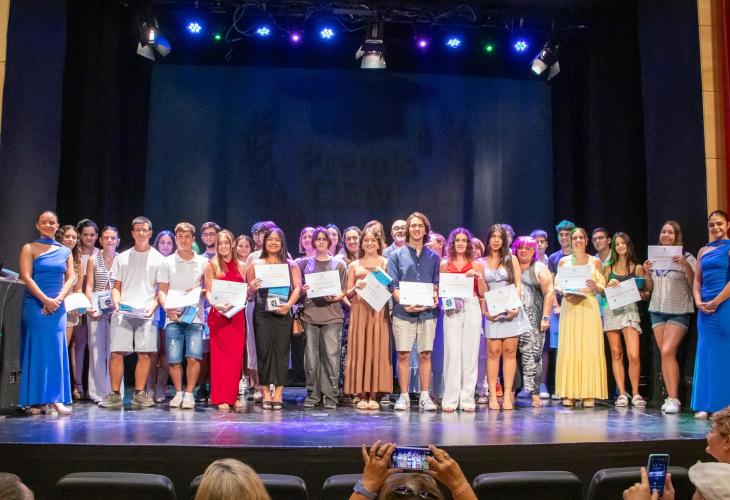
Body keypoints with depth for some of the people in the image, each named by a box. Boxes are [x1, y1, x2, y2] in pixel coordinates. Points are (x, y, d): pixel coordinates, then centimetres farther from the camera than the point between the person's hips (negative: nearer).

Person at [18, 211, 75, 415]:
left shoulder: (65, 251, 12)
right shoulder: (29, 248, 2)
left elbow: (71, 278, 7)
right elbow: (26, 277, -7)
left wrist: (58, 299, -9)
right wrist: (46, 300, -15)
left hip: (57, 306, 3)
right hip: (35, 305, -3)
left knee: (57, 350, -1)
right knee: (35, 350, -2)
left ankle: (56, 399, 0)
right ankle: (34, 400, 1)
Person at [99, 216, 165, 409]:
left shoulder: (158, 259, 9)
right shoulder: (123, 257, 14)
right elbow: (116, 286, 15)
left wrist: (153, 306, -9)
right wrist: (116, 301, -5)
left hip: (146, 313, -1)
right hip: (123, 312, 1)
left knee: (144, 353, -2)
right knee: (116, 352, -5)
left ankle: (139, 394, 8)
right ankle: (115, 394, 4)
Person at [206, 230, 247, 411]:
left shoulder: (241, 266, 12)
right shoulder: (211, 265, 2)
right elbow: (208, 292, -5)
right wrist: (216, 305, -23)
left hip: (237, 315, 3)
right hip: (218, 315, -3)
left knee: (236, 356, 3)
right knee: (220, 356, -2)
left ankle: (233, 395, 13)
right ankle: (221, 398, 3)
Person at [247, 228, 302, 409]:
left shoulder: (291, 265, 9)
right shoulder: (256, 264, 10)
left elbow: (297, 287, -1)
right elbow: (249, 291, 9)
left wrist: (289, 305, -16)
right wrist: (251, 289, -14)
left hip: (283, 313, 0)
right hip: (262, 313, 0)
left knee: (281, 351, -2)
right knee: (263, 350, -2)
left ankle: (278, 394, 3)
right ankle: (266, 393, 4)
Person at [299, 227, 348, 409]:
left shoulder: (339, 264, 10)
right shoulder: (305, 263, 13)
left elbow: (344, 291, 8)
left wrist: (335, 297, -12)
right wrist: (302, 291, -7)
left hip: (332, 316, -1)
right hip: (310, 315, 1)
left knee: (331, 356, -6)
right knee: (311, 357, 0)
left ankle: (330, 396, 1)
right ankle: (313, 395, 9)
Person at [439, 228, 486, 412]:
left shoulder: (476, 265, 13)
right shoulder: (444, 264, 12)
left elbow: (483, 293, 10)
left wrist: (479, 277, -5)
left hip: (472, 309, 1)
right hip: (452, 309, -1)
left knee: (470, 354, -2)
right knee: (452, 352, -8)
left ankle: (467, 399, 3)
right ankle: (450, 399, -4)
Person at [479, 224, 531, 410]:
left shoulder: (511, 259, 11)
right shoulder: (481, 263, 10)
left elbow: (518, 285, 6)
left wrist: (516, 306, -8)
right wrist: (484, 310, -7)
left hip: (511, 309, 1)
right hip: (492, 311, -1)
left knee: (510, 352, -1)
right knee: (493, 352, -6)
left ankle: (507, 395, 2)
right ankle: (493, 395, -3)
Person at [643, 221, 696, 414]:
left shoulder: (686, 257, -3)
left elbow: (694, 285, -9)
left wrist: (686, 266, -22)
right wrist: (647, 272, -3)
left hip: (678, 311, -5)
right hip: (657, 310, 5)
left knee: (668, 351, -16)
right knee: (665, 354, 2)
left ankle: (674, 398, -11)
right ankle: (670, 397, 7)